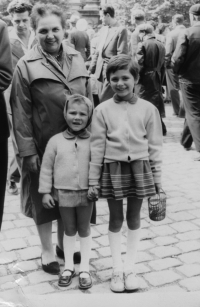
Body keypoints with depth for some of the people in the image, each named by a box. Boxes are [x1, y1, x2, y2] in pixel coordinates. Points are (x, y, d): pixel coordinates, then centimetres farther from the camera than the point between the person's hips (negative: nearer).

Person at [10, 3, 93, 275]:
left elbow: (88, 101, 10)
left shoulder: (76, 59, 4)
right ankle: (47, 253, 30)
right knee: (44, 199, 11)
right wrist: (28, 151, -13)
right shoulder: (27, 65, -10)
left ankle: (63, 244, 38)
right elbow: (20, 112, -10)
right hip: (44, 147, -4)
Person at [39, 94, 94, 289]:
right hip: (63, 193, 1)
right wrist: (45, 191, -1)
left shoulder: (93, 141, -4)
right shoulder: (56, 140, -4)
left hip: (86, 193, 0)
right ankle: (68, 266, 29)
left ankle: (84, 269, 23)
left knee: (84, 230, 12)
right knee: (69, 230, 15)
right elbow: (46, 167, 0)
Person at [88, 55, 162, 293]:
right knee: (115, 219, 10)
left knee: (134, 218, 12)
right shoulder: (102, 110, -1)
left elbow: (154, 146, 3)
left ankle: (130, 268, 26)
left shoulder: (148, 109, 0)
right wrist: (93, 180, -2)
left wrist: (157, 178, 2)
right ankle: (117, 269, 24)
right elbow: (97, 146, -1)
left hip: (140, 168, 1)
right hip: (113, 168, 0)